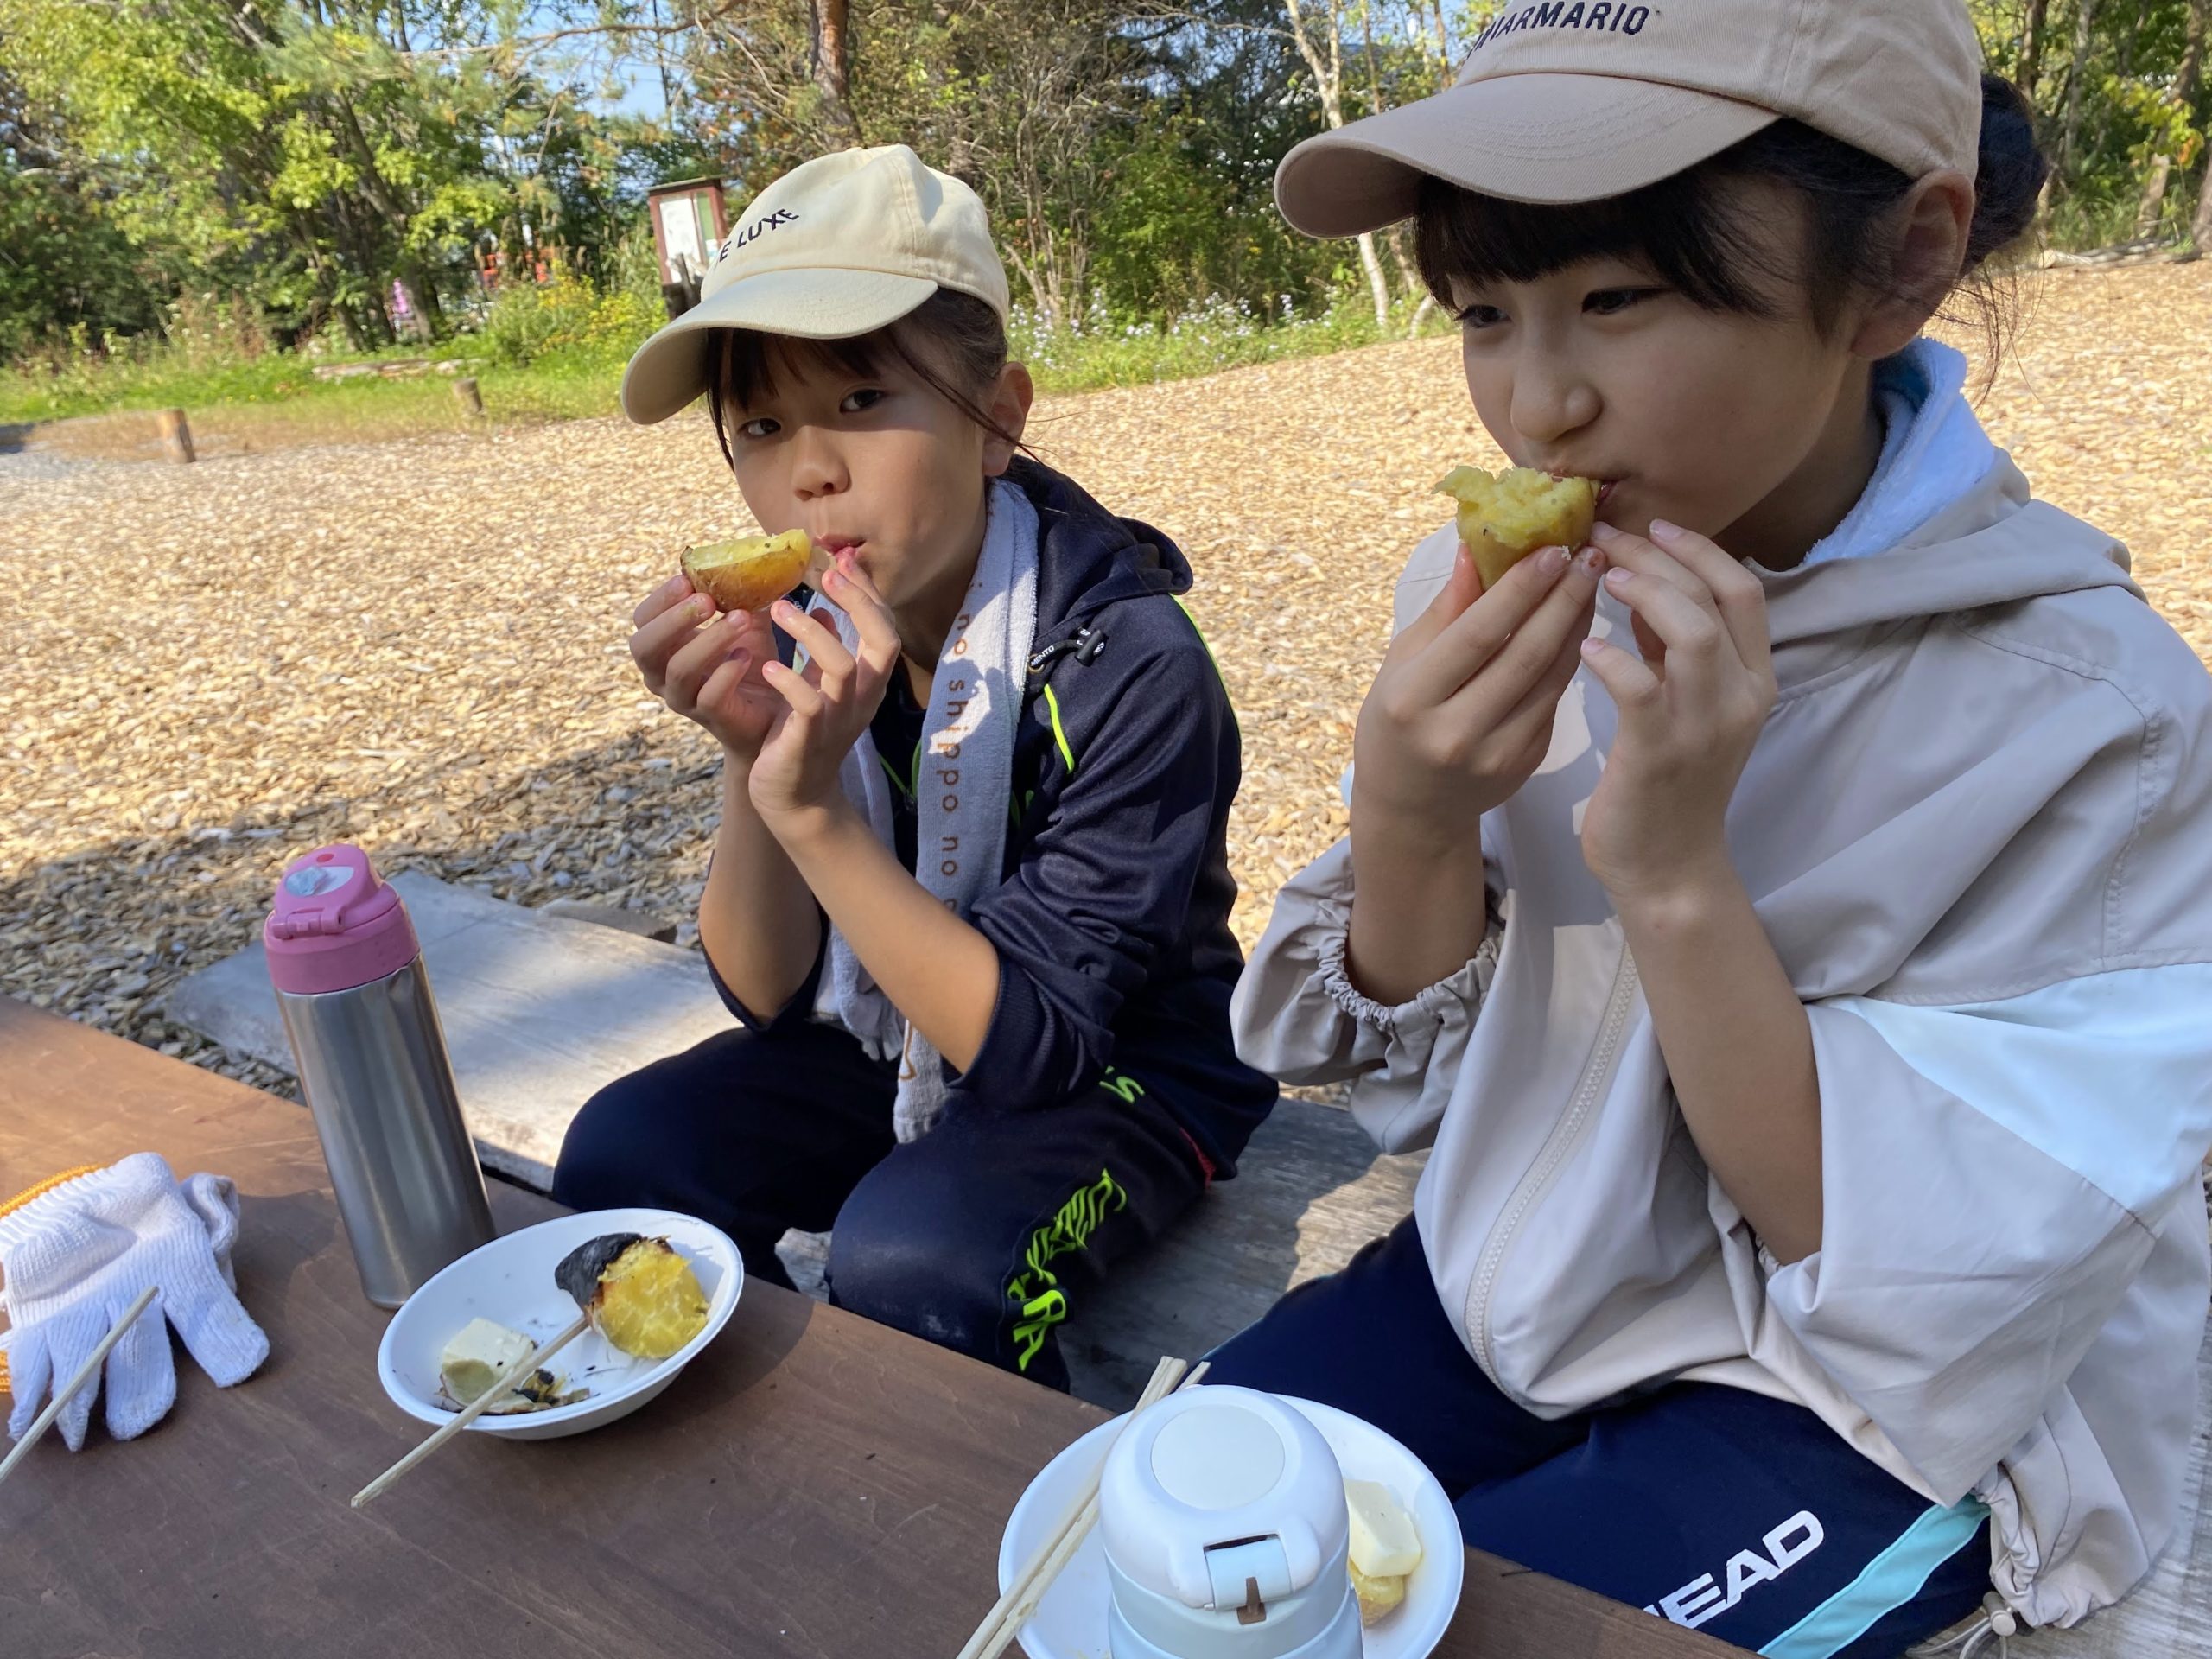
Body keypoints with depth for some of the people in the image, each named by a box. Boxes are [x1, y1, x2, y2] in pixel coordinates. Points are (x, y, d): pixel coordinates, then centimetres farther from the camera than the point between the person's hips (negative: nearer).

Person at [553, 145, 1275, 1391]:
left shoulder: (1130, 662, -26)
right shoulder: (807, 636, -9)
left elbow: (1032, 1045, -26)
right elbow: (773, 998, -7)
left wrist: (815, 812, -34)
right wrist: (751, 763, -24)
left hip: (1124, 1078, -5)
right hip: (897, 1044, 6)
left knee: (912, 1258, -30)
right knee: (624, 1155, -10)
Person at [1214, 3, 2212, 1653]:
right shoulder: (1491, 595, -10)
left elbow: (1932, 1289, -21)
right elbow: (1418, 1073, -5)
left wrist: (1677, 879, -34)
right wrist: (1412, 823, -26)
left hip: (1887, 1419, -3)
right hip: (1519, 1271, 4)